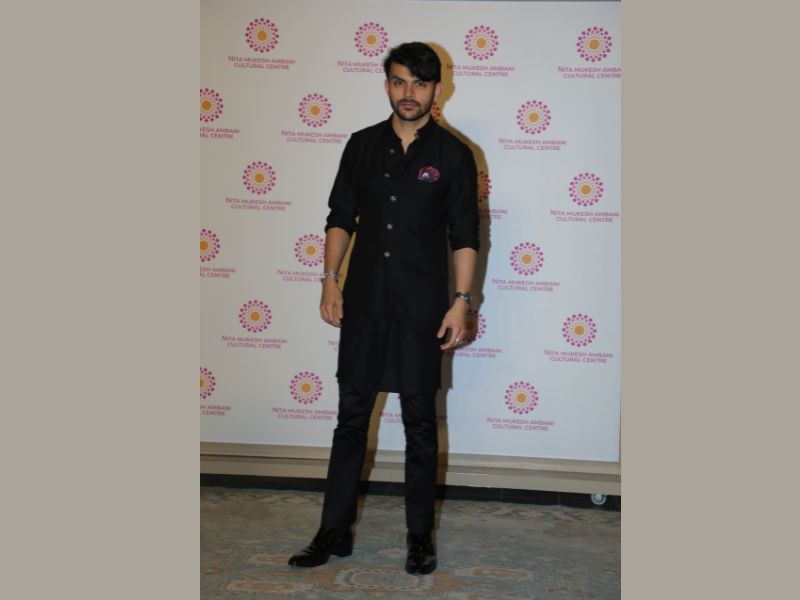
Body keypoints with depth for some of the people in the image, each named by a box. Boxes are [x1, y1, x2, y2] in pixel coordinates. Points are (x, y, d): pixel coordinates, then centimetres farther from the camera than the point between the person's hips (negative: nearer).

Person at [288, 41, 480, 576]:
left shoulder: (453, 155, -1)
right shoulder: (362, 146, 7)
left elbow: (464, 235, -2)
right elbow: (341, 217, 11)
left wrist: (461, 300, -9)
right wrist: (331, 279, 1)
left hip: (422, 309, -2)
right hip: (364, 303, 3)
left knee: (420, 423, 6)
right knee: (351, 417, 8)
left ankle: (420, 536, 21)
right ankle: (335, 531, 21)